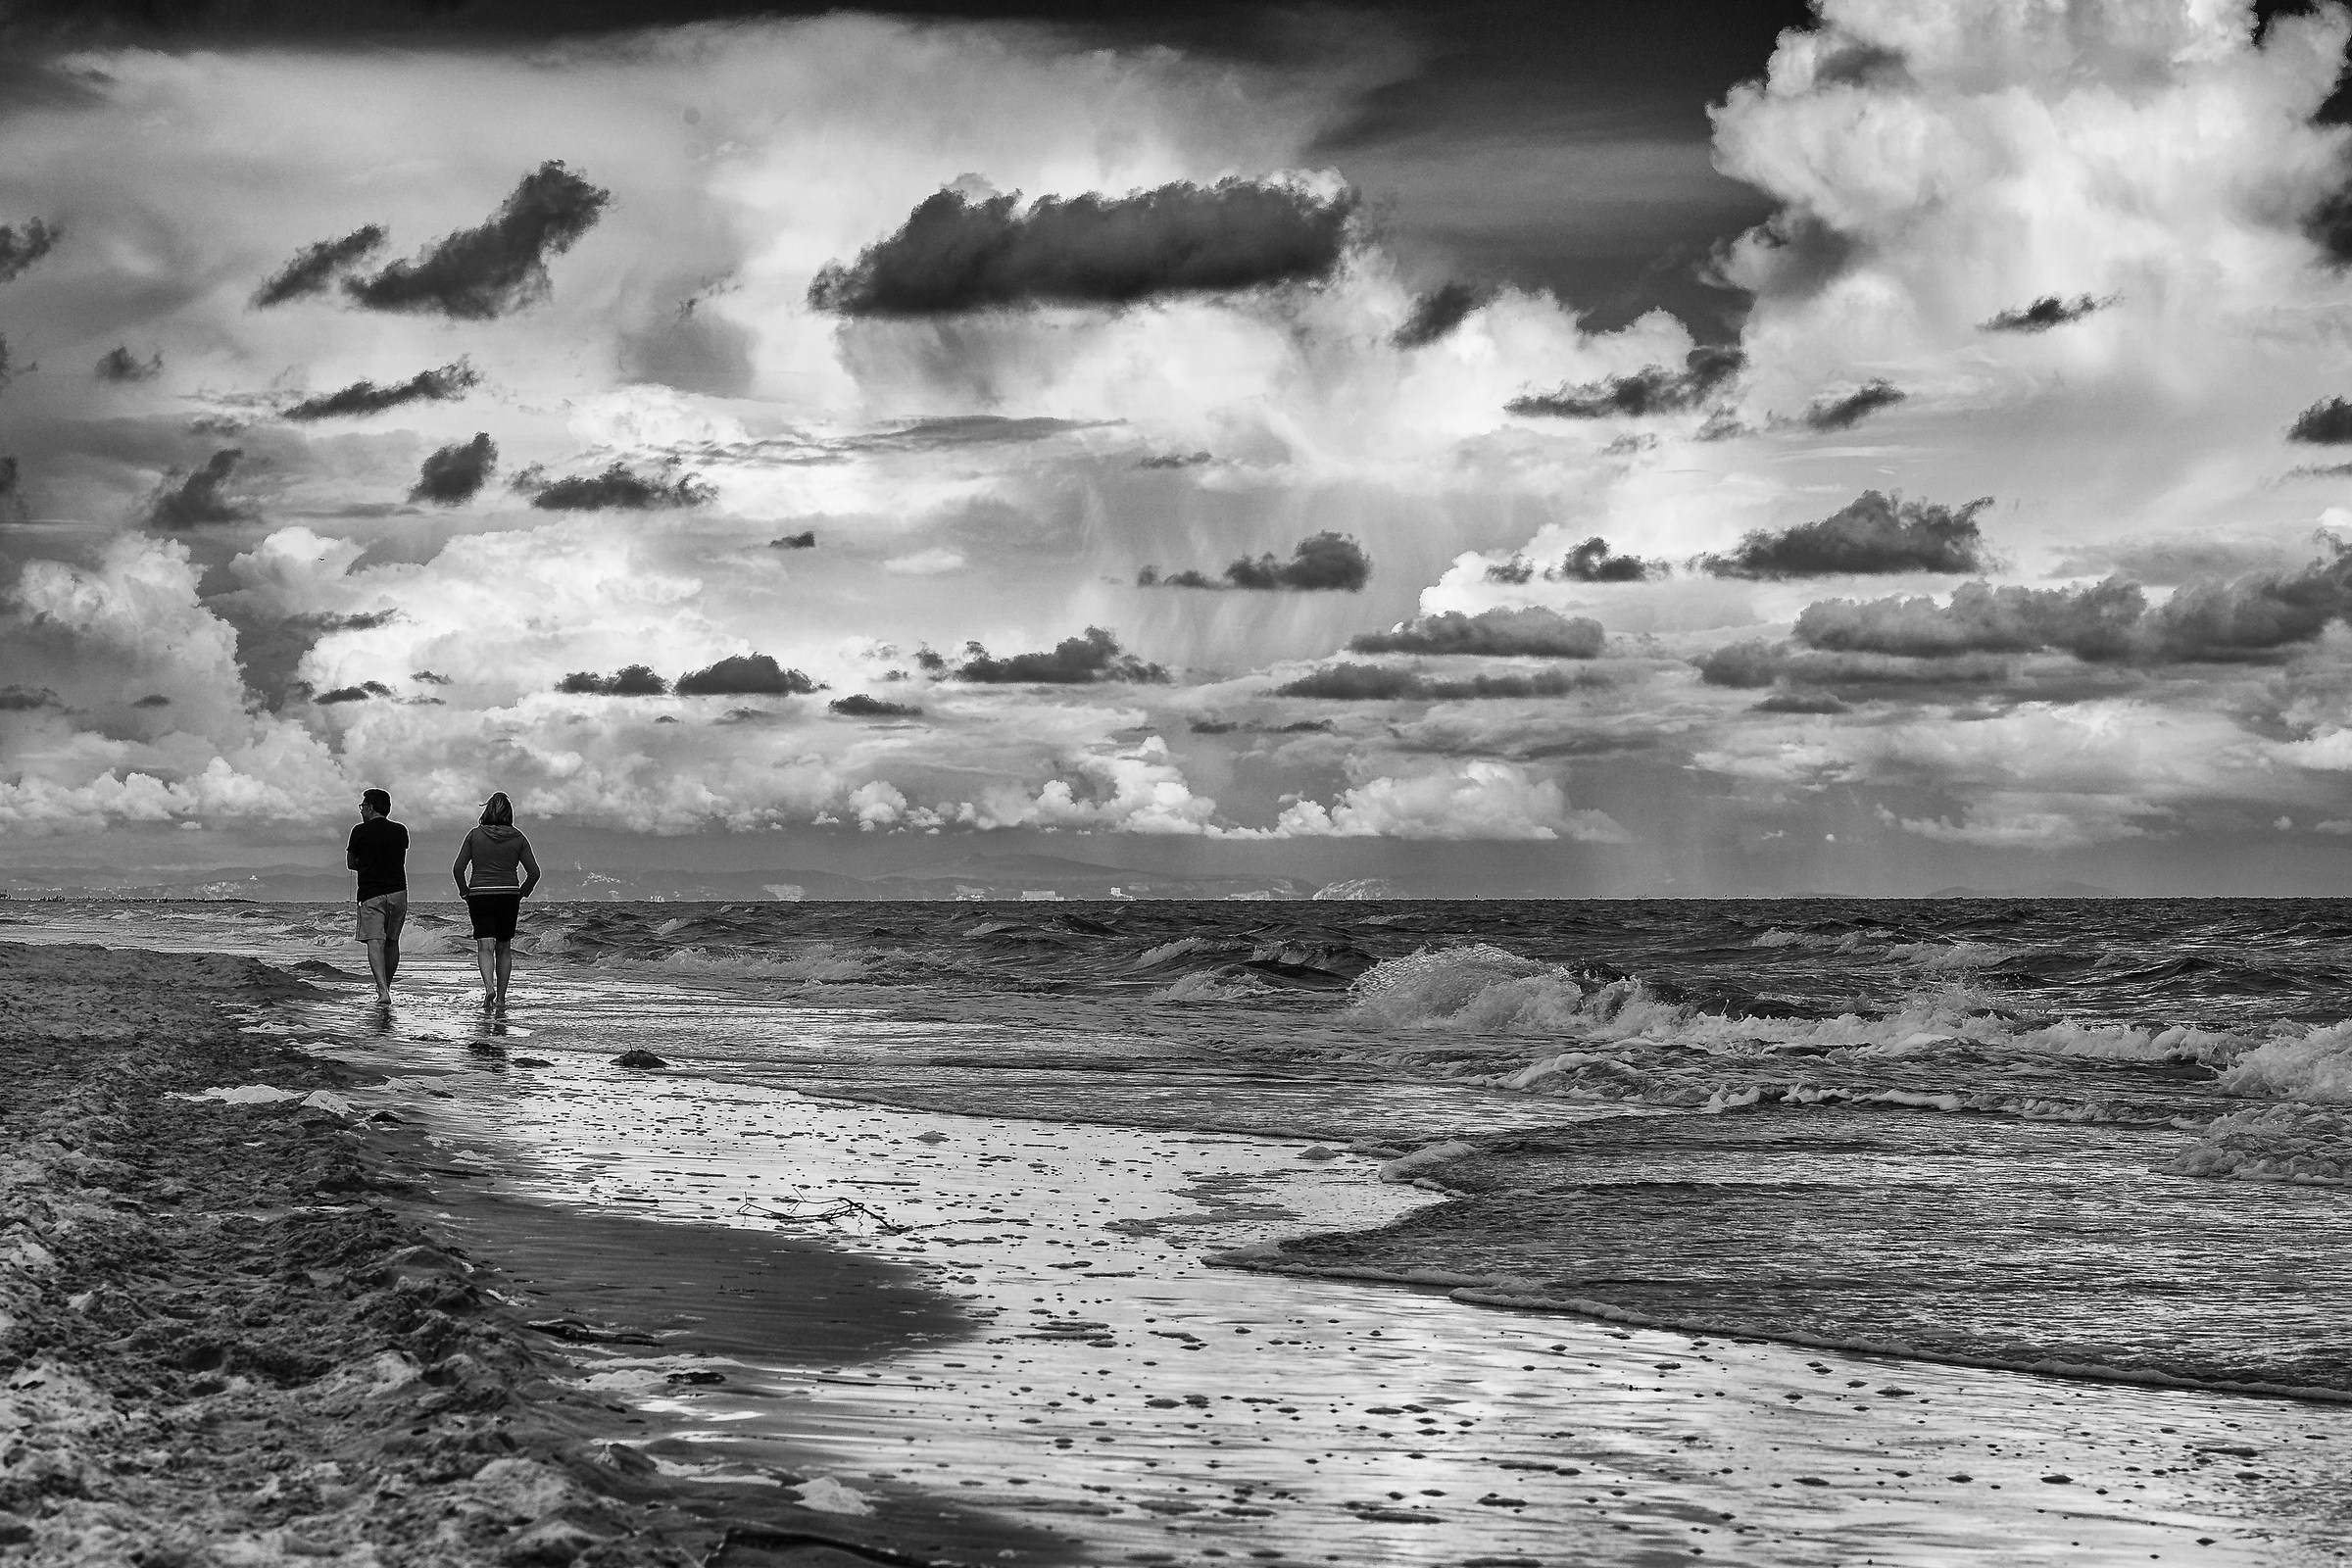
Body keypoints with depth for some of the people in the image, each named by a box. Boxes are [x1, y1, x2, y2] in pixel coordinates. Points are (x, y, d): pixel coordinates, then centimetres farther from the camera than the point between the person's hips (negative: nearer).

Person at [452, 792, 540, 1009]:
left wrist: (465, 893, 9)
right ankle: (501, 997, 14)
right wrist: (521, 893, 12)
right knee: (504, 948, 12)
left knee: (485, 946, -5)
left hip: (480, 894, -1)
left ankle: (488, 986, -28)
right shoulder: (518, 838, 1)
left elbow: (458, 869, -3)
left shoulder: (475, 835, 0)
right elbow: (533, 872, -2)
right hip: (509, 895, 1)